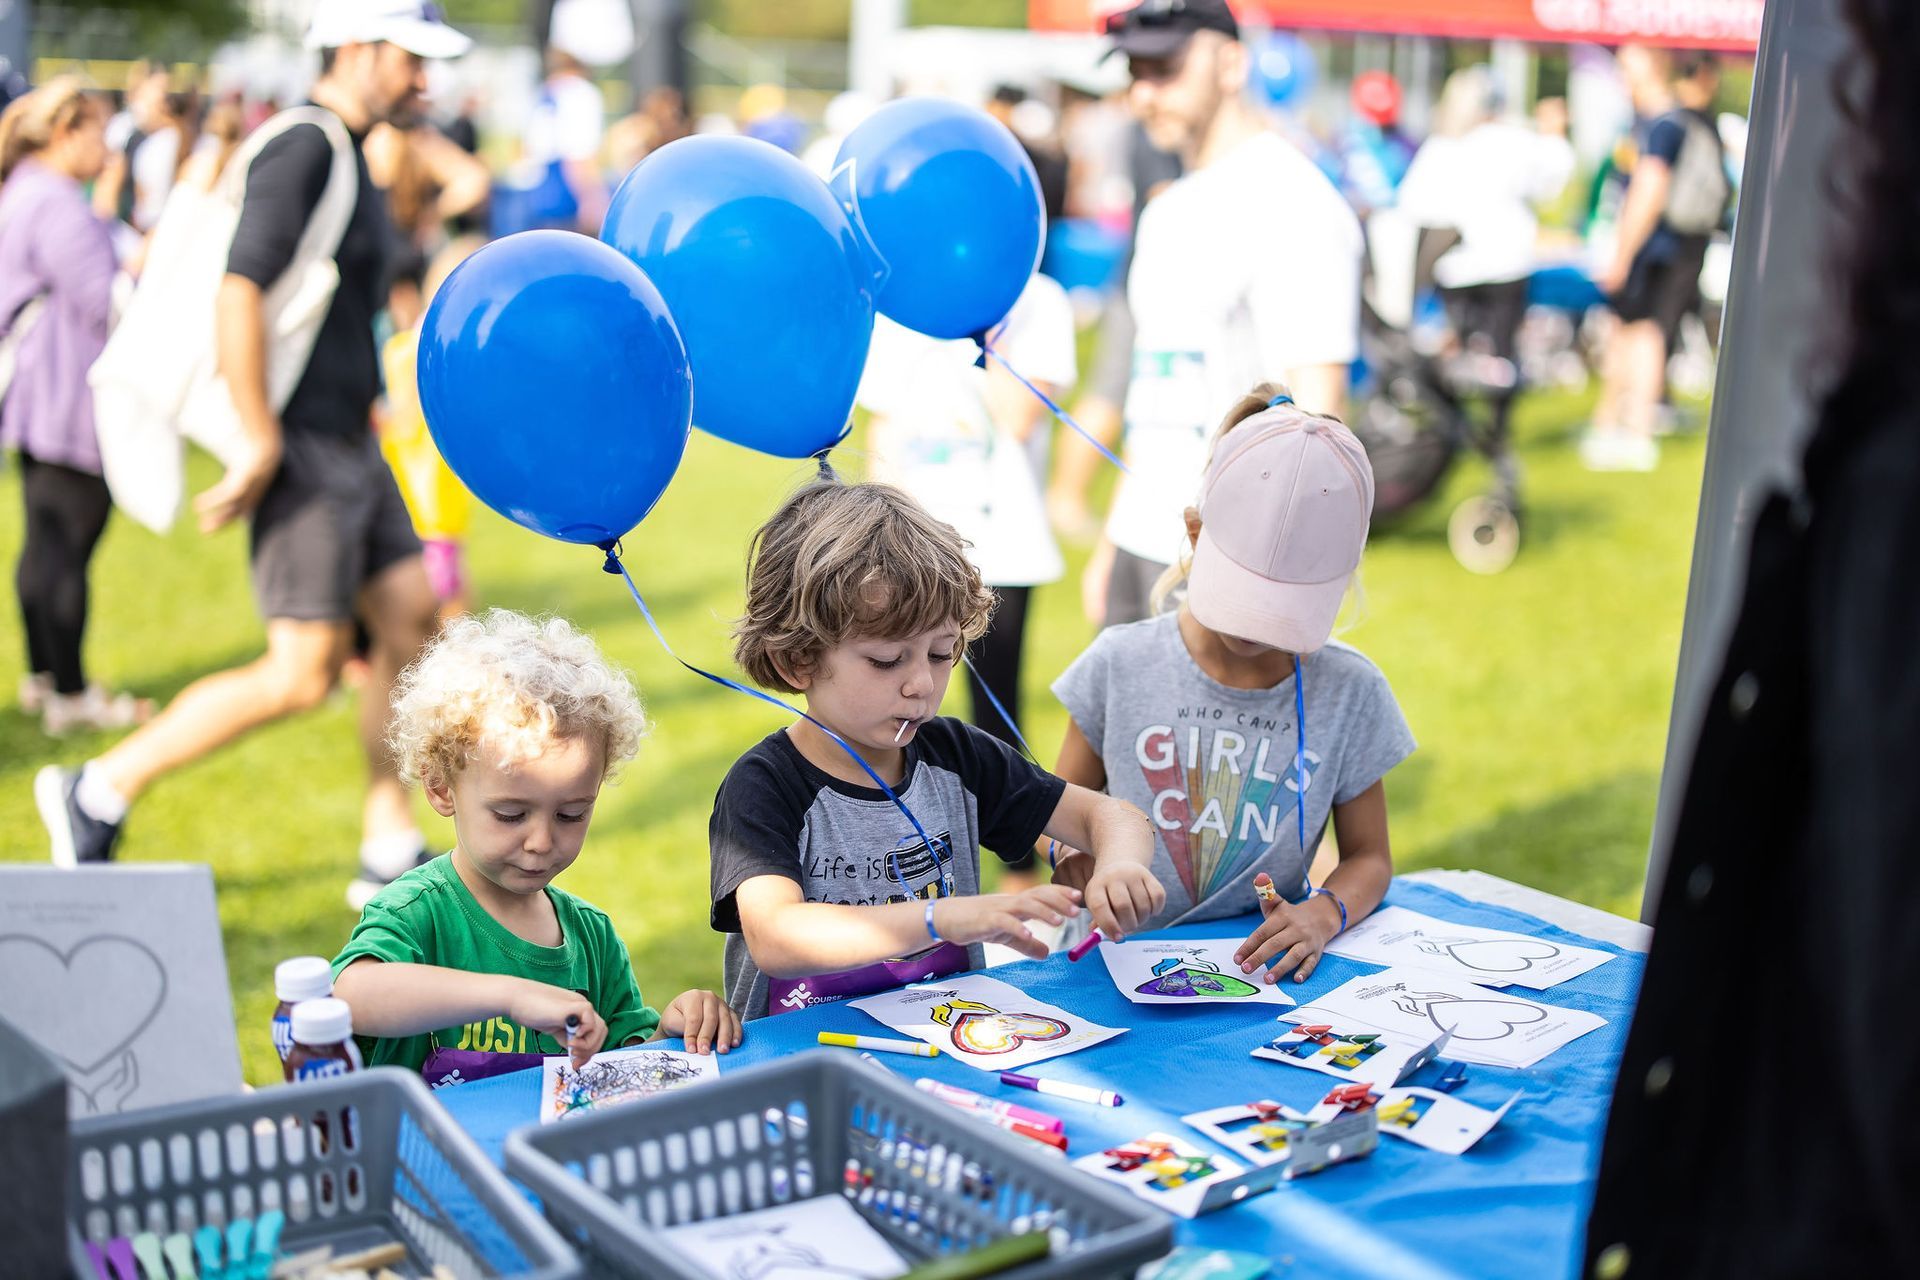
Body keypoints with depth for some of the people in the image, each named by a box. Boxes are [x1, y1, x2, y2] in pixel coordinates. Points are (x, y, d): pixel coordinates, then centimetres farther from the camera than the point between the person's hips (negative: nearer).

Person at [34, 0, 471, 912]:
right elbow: (238, 296, -25)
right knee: (302, 674, -8)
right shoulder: (302, 151, -15)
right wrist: (258, 448, -24)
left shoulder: (342, 156, 16)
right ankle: (99, 793, 5)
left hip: (348, 450, 10)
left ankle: (391, 853, 15)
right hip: (302, 451, -10)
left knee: (409, 622, 8)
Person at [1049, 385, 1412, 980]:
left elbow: (1368, 855, 9)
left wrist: (1324, 912, -13)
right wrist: (1072, 855, -13)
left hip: (1266, 968, 1)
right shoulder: (1121, 664, -2)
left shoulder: (1349, 691, -2)